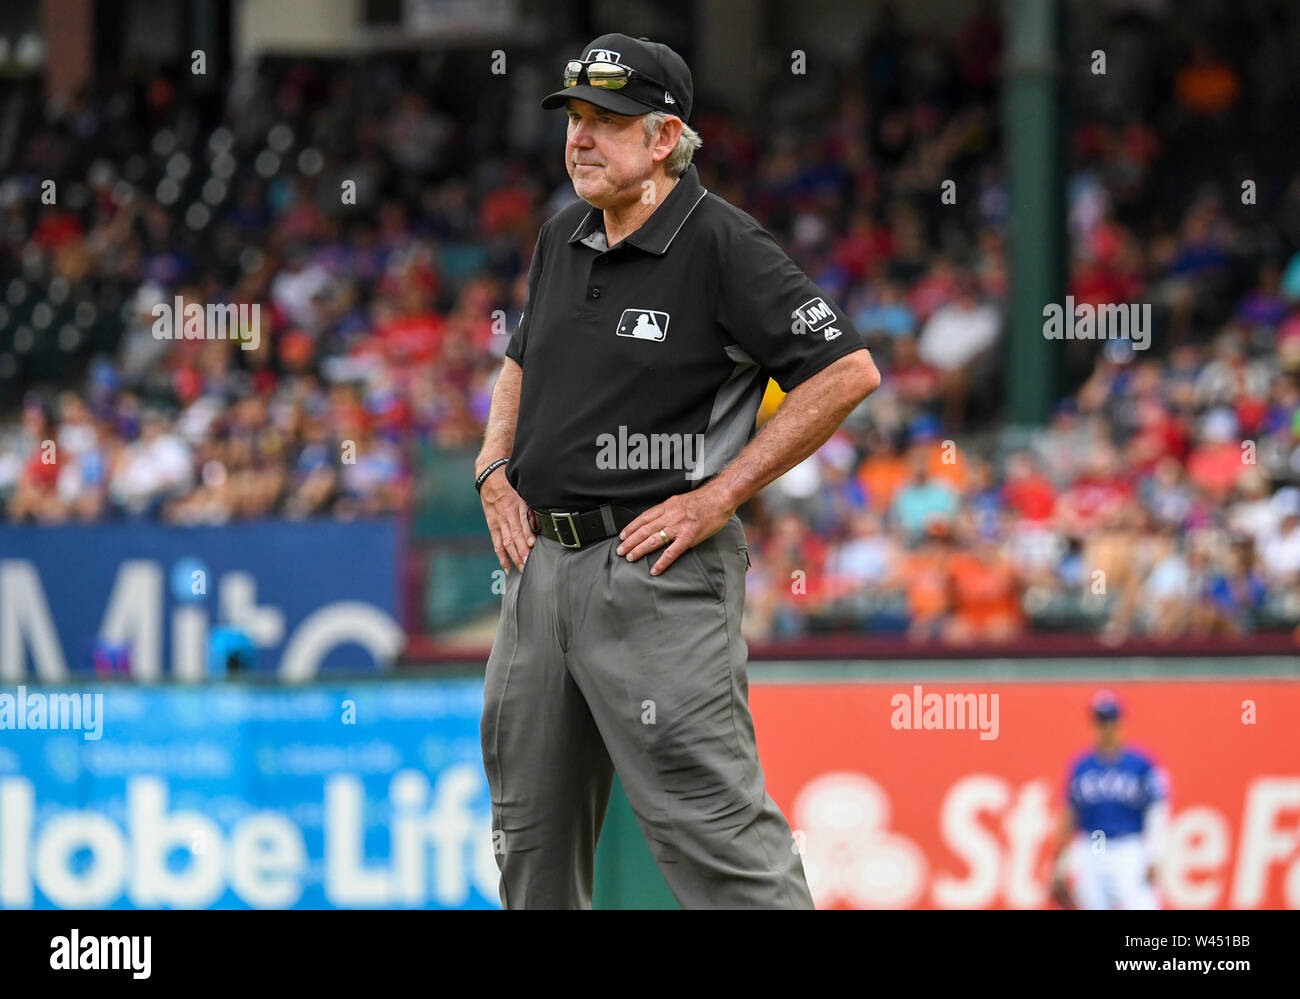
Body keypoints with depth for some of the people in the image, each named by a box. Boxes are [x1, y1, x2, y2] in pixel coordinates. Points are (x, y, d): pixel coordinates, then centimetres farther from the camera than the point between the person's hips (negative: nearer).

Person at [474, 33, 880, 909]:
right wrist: (494, 470, 12)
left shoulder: (721, 245, -11)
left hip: (657, 572, -8)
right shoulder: (563, 239, 13)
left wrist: (718, 498, -15)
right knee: (532, 832, 13)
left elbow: (848, 372, -16)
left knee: (709, 820, -14)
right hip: (542, 558, 8)